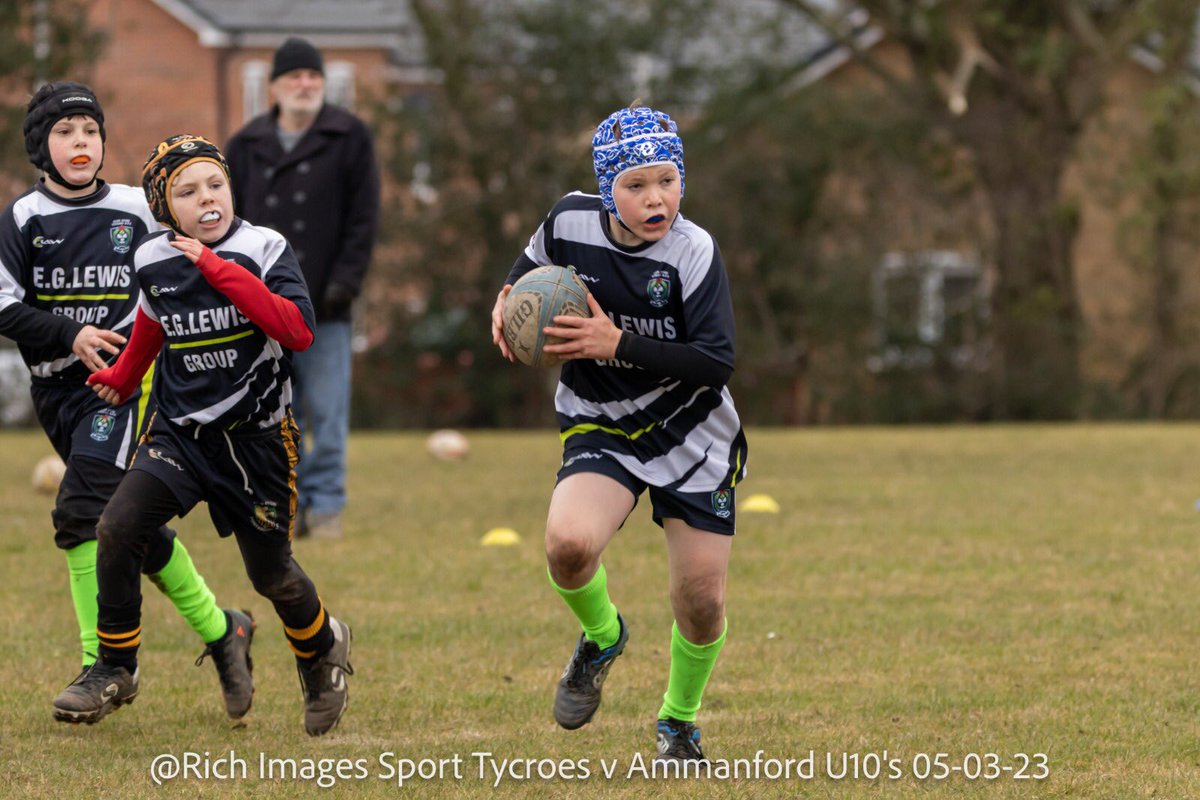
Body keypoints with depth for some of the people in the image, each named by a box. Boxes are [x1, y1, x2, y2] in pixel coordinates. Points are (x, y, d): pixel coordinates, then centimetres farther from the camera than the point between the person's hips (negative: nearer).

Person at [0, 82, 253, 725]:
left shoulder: (135, 211, 2)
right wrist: (71, 336, -17)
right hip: (57, 389, 3)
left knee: (82, 512, -19)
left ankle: (102, 665, -16)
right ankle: (219, 630, 23)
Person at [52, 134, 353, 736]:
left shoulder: (263, 250, -13)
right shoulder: (154, 263, -1)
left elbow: (299, 331, -27)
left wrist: (220, 270, -29)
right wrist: (120, 378, 34)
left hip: (256, 437, -3)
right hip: (180, 431, 3)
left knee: (271, 574, 6)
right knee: (118, 527, -18)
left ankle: (323, 648, 39)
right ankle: (115, 671, -4)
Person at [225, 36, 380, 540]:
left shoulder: (348, 138, 3)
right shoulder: (246, 145, 10)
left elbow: (364, 216, 0)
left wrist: (346, 279, -9)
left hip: (324, 306, -2)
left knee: (327, 413, -3)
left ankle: (326, 506, 4)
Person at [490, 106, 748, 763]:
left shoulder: (692, 252, -18)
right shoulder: (570, 221, -9)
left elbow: (717, 364, -22)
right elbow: (533, 265, 15)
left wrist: (618, 345, -28)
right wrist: (507, 298, -6)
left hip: (692, 434, -1)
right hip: (602, 429, 1)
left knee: (701, 602, -1)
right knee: (568, 541, -29)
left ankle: (679, 721, 31)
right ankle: (601, 639, 6)